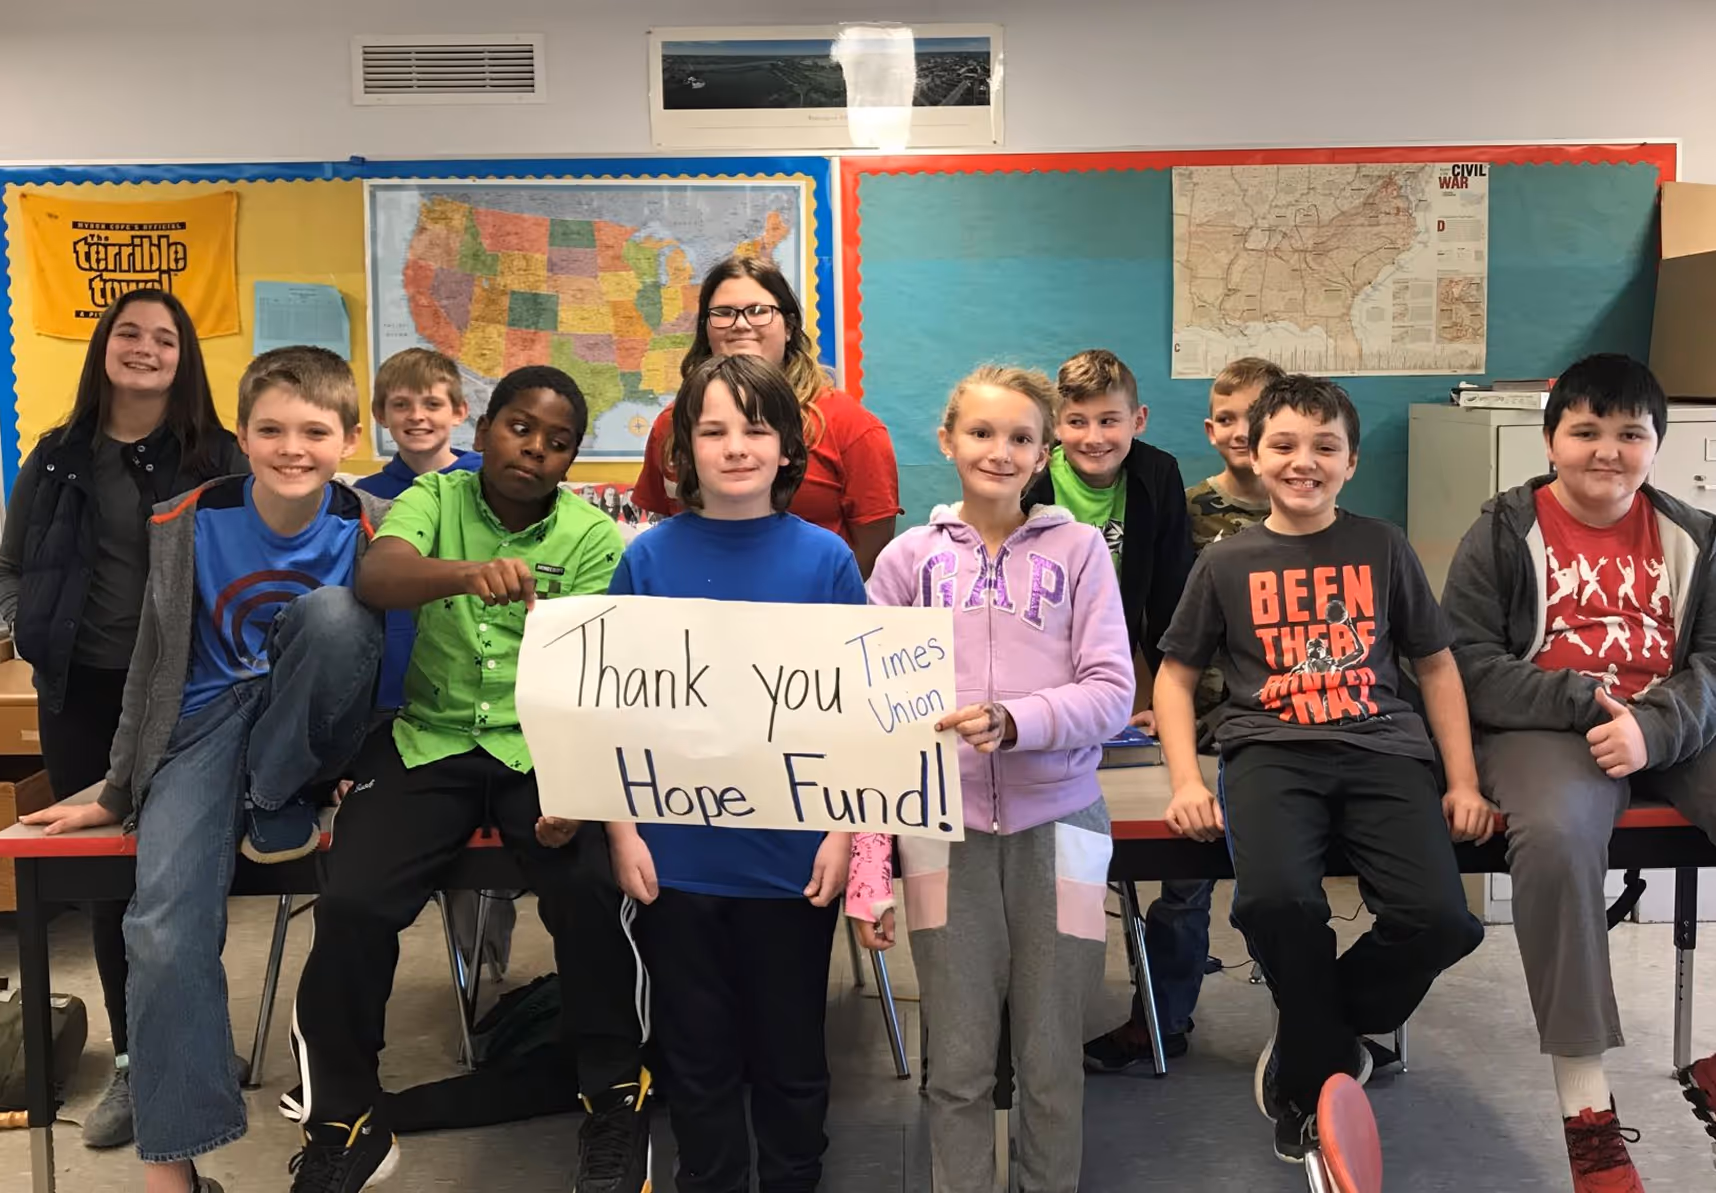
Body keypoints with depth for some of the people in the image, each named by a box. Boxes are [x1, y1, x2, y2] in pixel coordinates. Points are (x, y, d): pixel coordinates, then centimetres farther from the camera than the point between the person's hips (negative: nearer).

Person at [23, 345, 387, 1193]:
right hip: (213, 717, 0)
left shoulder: (369, 527, -9)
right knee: (165, 924, -23)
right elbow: (158, 659, 3)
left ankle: (278, 807, -13)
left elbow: (382, 652, 2)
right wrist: (119, 793, 8)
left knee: (331, 610, -32)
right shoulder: (187, 524, -7)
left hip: (315, 735, 0)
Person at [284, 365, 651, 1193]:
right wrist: (467, 572, -42)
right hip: (430, 741, 1)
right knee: (350, 904, -18)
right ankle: (343, 1122, 8)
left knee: (590, 888, -26)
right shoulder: (433, 499, 2)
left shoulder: (595, 539, 0)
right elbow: (376, 576, -20)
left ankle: (615, 1100, 1)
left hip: (544, 747, -1)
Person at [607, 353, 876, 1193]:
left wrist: (843, 831, -6)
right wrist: (623, 831, -3)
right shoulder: (650, 557, -2)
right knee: (697, 1052, 16)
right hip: (678, 853, 1)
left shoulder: (825, 558, -4)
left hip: (794, 854, 0)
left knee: (790, 1051, 16)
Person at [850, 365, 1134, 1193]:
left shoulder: (1079, 549, 4)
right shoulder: (911, 557, 5)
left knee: (1051, 1061, 9)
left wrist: (1012, 720, -21)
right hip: (946, 826, 0)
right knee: (959, 1063, 6)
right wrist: (866, 865, -2)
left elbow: (1111, 692, -3)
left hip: (1056, 823, 0)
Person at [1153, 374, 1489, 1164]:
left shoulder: (1383, 548, 14)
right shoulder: (1225, 563, 11)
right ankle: (1328, 1066, -1)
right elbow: (1175, 675, 14)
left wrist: (1464, 781, 8)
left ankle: (1305, 1055, 5)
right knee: (1276, 901, -32)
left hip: (1383, 748, 2)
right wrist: (1186, 782, 0)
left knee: (1439, 920, -24)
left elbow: (1435, 664, 17)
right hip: (1272, 749, -1)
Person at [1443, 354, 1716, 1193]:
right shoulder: (1503, 533, 3)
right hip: (1545, 728, -4)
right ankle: (1585, 1103, -26)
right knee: (1556, 836, -36)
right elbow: (1468, 662, -3)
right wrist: (1584, 701, -17)